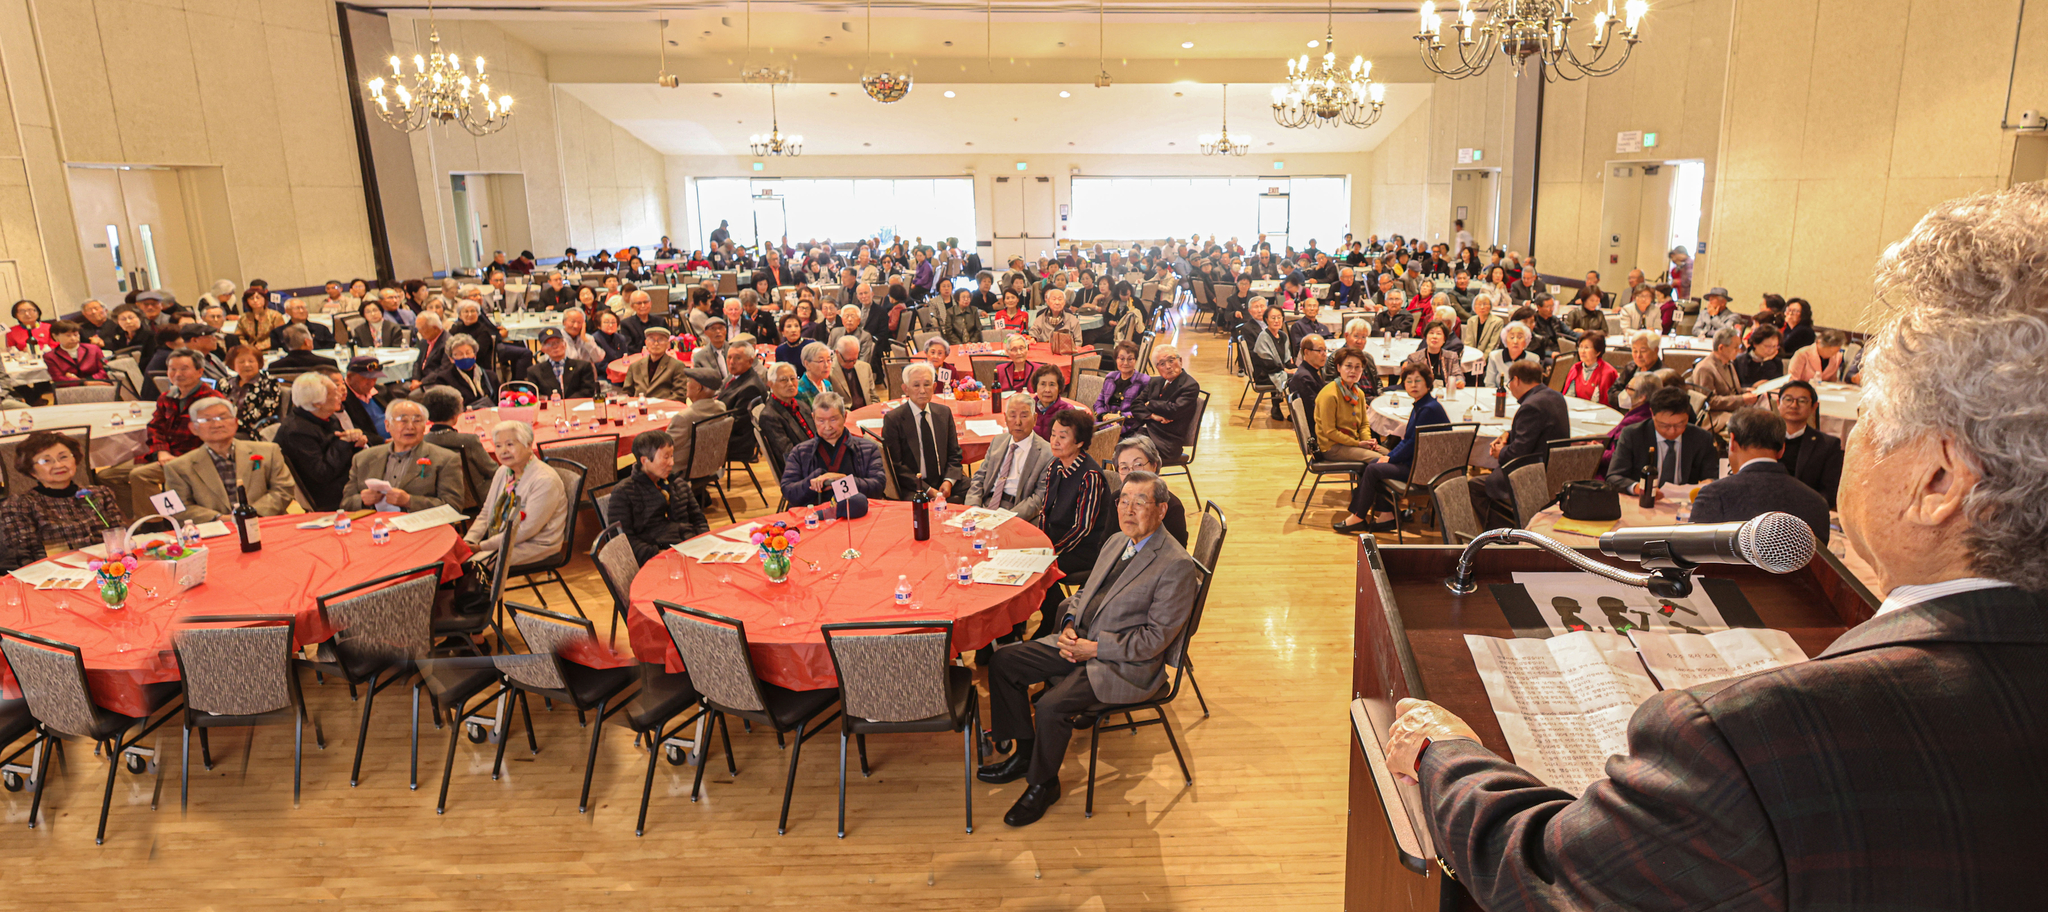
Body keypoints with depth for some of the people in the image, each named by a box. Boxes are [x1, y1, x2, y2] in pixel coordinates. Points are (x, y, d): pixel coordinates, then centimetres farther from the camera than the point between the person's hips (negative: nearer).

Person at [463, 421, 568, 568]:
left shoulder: (545, 481, -21)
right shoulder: (503, 472, 6)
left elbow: (526, 529, -22)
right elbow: (485, 514, 10)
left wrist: (482, 547, -20)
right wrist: (468, 542, -8)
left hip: (535, 546, -8)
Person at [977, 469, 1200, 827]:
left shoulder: (1177, 565, -18)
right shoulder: (1116, 541, 8)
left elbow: (1155, 638, -19)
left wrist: (1094, 649, -18)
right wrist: (1069, 627, -3)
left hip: (1124, 666, -8)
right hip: (1079, 642, 9)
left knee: (1050, 706, -26)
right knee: (1003, 661, 2)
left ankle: (1043, 784, 2)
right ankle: (1024, 752, 17)